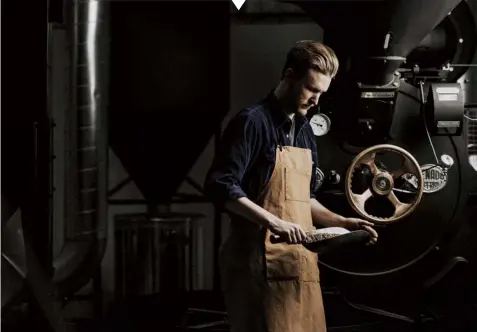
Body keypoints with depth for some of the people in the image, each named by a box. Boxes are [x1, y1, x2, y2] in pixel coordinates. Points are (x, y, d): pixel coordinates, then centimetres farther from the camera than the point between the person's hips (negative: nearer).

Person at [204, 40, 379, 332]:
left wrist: (340, 222, 11)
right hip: (261, 262, -8)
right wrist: (273, 223, -24)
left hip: (300, 261, 8)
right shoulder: (254, 122, -7)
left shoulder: (305, 132, 19)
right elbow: (220, 186, -16)